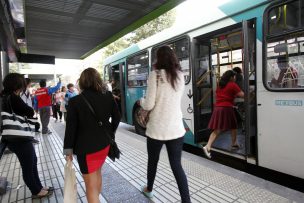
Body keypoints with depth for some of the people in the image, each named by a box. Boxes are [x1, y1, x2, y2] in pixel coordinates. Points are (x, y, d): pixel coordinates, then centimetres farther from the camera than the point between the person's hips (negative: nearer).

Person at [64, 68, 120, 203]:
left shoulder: (75, 101, -15)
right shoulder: (108, 96, -5)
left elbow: (71, 128, -11)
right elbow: (117, 117, 4)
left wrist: (68, 149, 0)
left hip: (86, 148, -5)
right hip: (104, 143, 5)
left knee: (91, 185, 9)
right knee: (97, 173, 29)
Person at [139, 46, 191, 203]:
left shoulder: (155, 74, -10)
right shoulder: (180, 76, 5)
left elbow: (149, 105, -13)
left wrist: (141, 101, 9)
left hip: (157, 129, -3)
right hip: (176, 129, 3)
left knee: (153, 161, 20)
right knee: (176, 165, 11)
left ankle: (149, 189, 45)